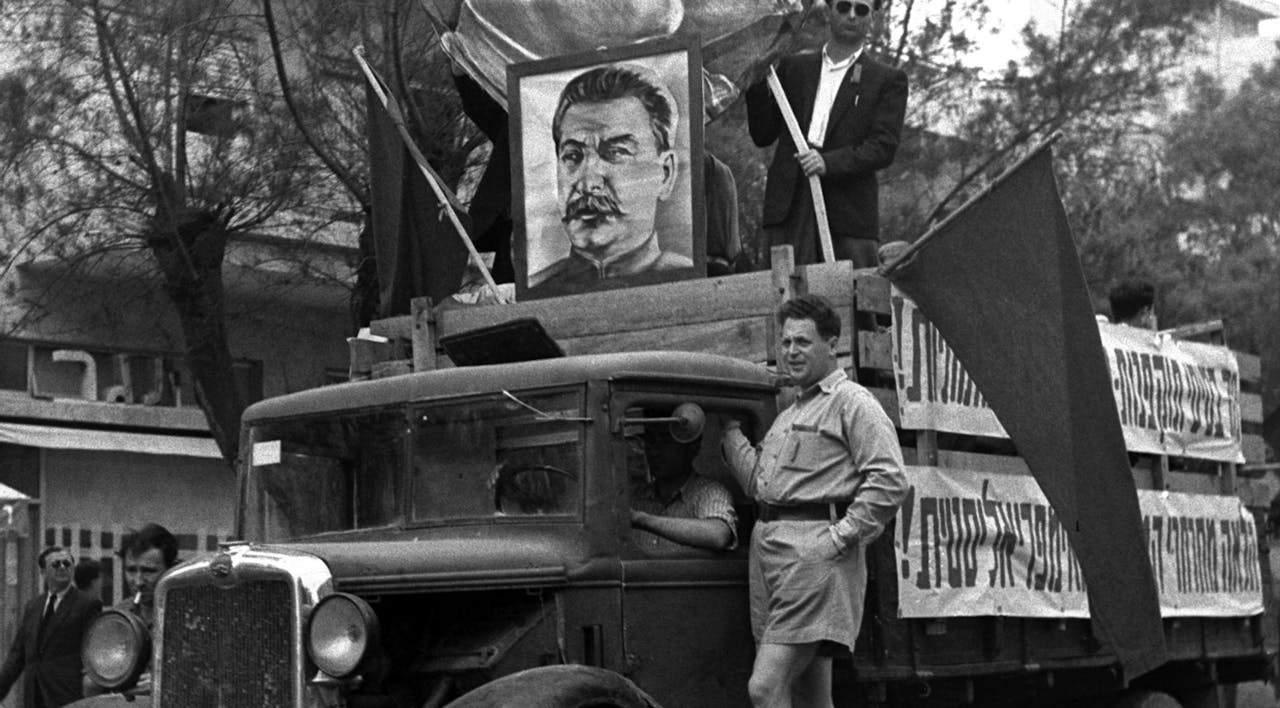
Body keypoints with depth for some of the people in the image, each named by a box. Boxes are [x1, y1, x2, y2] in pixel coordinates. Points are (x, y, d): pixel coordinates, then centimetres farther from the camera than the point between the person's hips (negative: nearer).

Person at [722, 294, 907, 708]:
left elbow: (889, 481, -13)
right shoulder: (789, 414, 25)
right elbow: (757, 481, 24)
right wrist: (729, 429, 21)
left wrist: (842, 536, -17)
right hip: (768, 545, 9)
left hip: (814, 552, -9)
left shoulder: (852, 402, -3)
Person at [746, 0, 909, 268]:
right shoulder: (793, 67, 20)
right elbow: (763, 135, 18)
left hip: (848, 215, -2)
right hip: (788, 209, 2)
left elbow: (884, 147, 0)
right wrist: (757, 84, 3)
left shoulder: (888, 80, 11)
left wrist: (829, 162, -15)